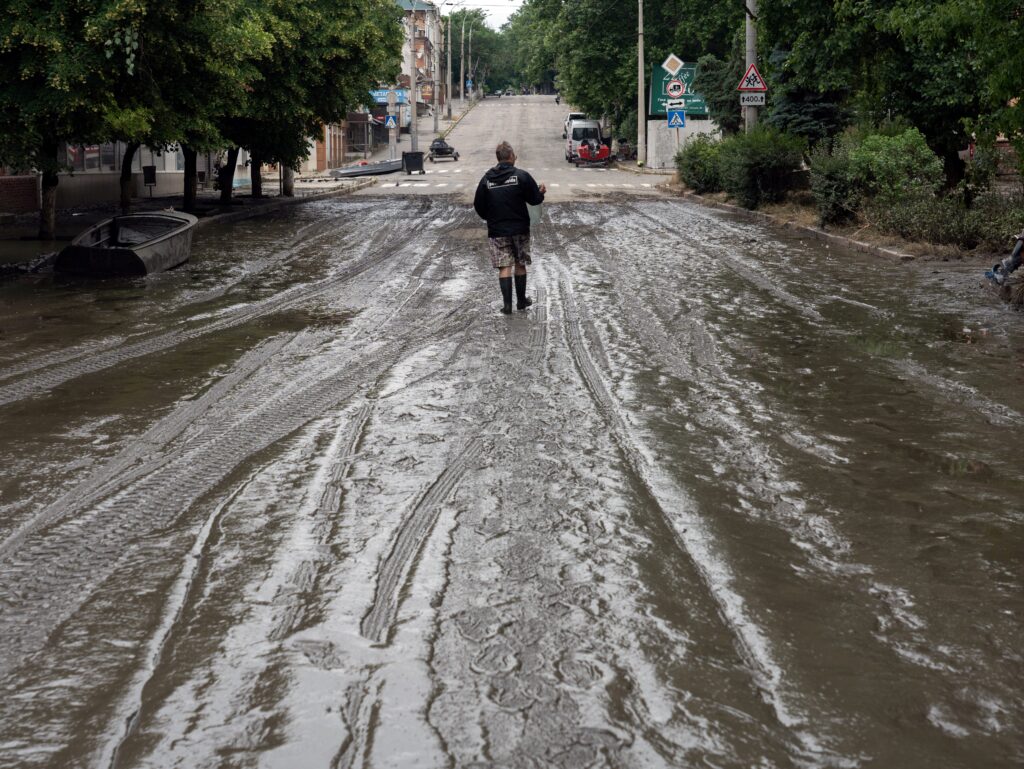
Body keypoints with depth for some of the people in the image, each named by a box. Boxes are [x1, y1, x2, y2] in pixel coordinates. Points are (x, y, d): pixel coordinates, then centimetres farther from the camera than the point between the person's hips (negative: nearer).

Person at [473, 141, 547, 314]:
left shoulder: (487, 179, -2)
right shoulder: (521, 176, -9)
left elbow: (478, 206, 2)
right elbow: (535, 199, -7)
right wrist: (541, 192, 15)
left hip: (497, 231, 1)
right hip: (520, 228, -1)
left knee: (504, 267, 2)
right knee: (520, 265, 14)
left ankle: (507, 303, -5)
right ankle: (521, 300, 22)